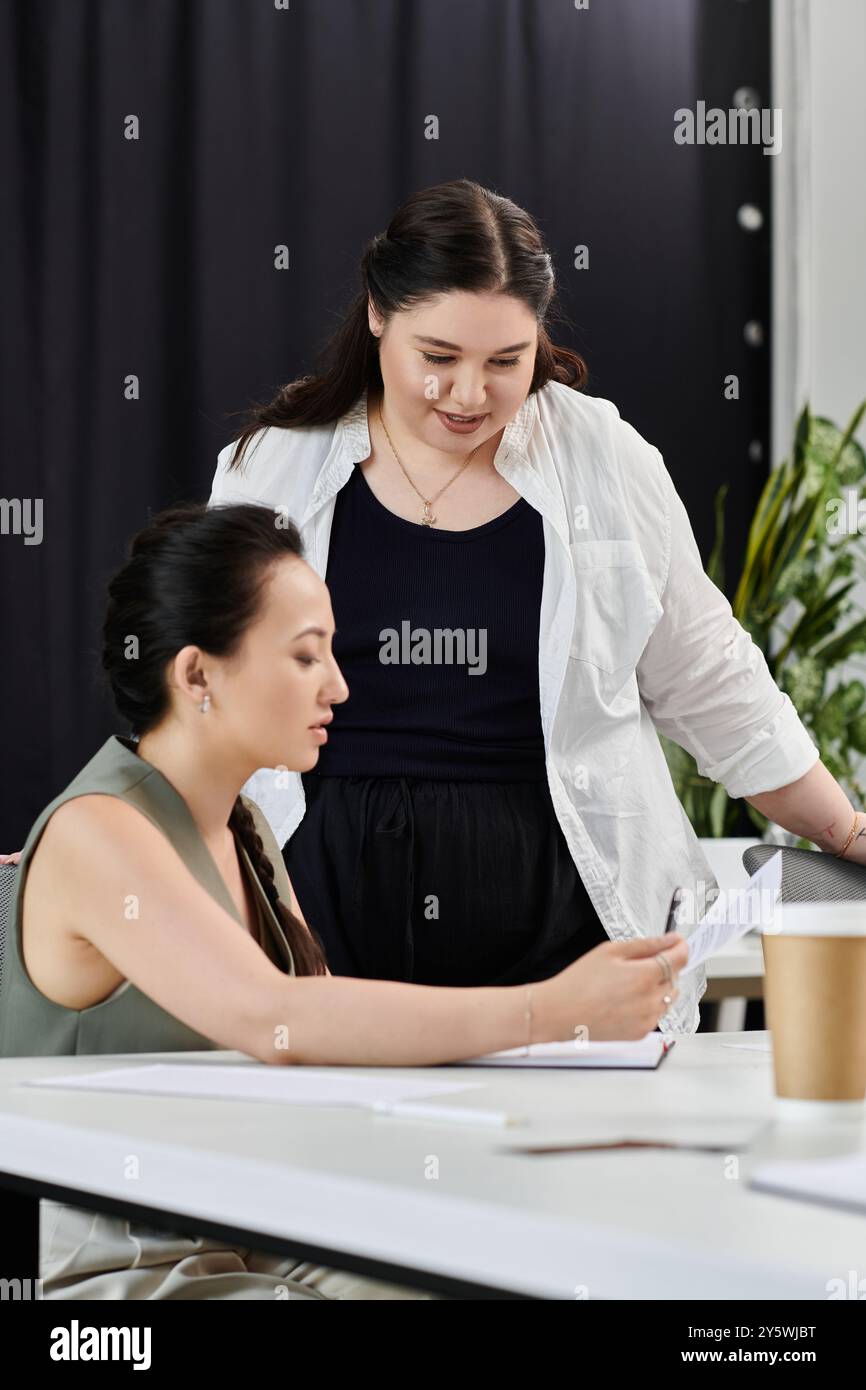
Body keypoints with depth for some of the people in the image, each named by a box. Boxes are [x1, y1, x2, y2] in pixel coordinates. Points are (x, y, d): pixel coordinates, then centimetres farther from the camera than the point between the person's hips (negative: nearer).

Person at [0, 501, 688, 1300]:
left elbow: (334, 1033, 5)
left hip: (273, 1254, 8)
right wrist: (551, 1012, -31)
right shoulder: (96, 835, -15)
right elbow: (276, 1022, -29)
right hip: (130, 1274, -8)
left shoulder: (245, 830, 14)